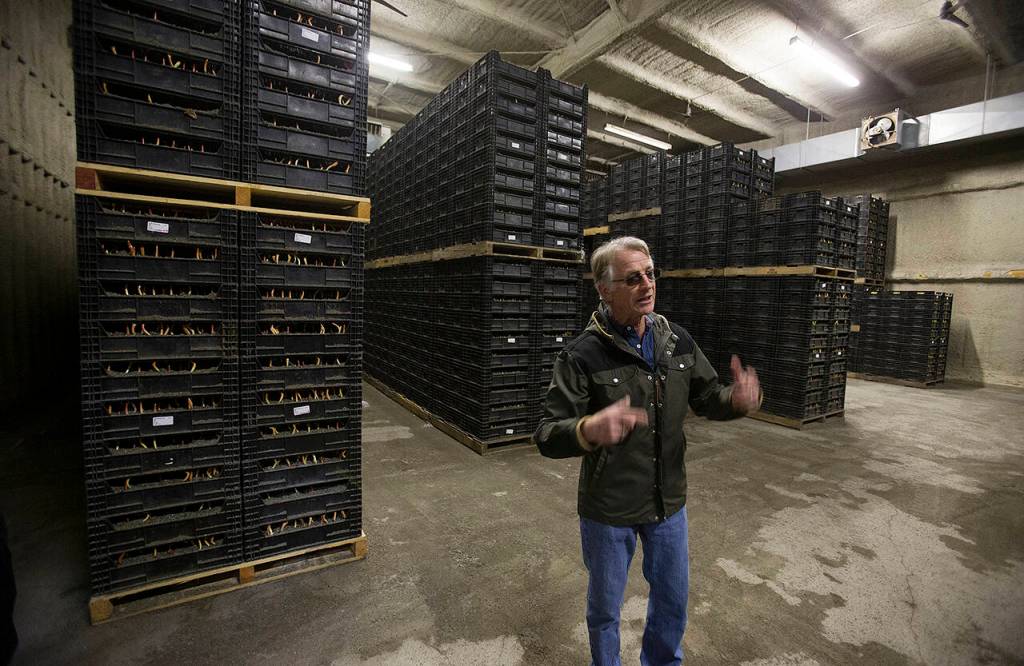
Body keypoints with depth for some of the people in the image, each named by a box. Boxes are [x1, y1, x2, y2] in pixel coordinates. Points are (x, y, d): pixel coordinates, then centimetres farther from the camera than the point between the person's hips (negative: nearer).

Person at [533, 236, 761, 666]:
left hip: (669, 502, 5)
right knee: (605, 607, 19)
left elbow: (708, 400, 6)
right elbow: (547, 437, -23)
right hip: (608, 510, -4)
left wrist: (739, 400, -18)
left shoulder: (677, 341, -4)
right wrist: (589, 430, -45)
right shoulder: (583, 354, -22)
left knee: (673, 599, 26)